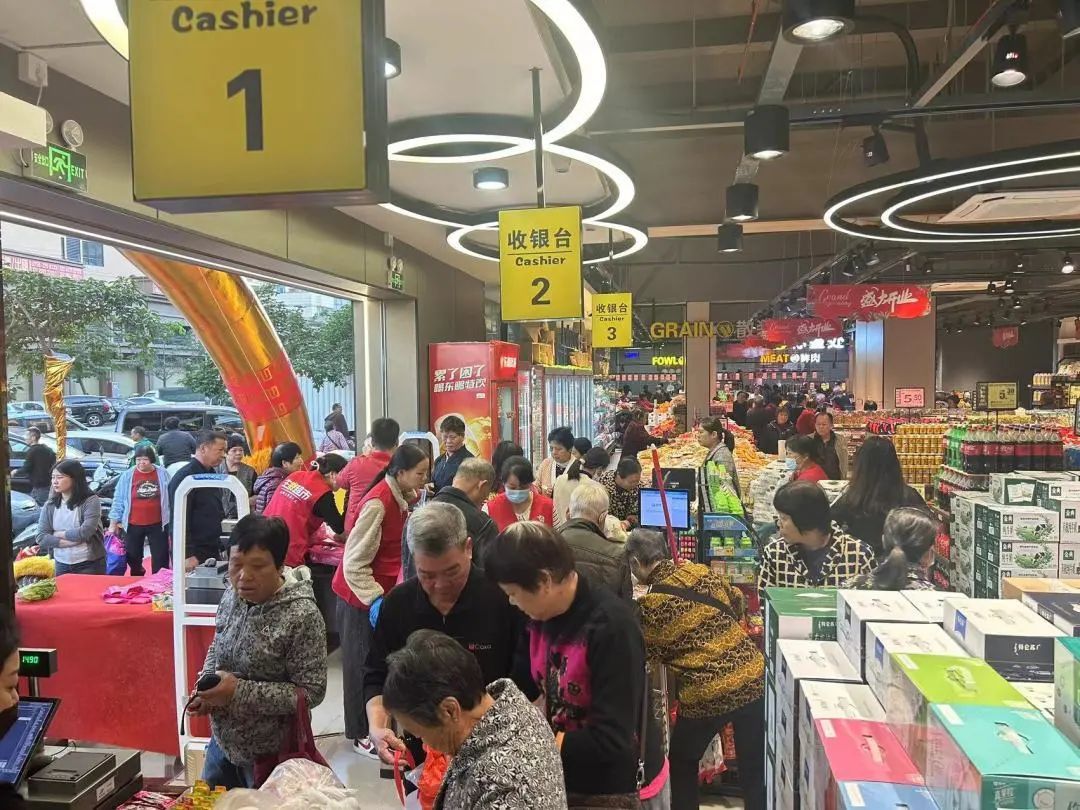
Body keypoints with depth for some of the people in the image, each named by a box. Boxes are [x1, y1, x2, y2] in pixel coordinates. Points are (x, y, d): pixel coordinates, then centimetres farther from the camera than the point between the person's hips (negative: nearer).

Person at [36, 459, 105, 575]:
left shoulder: (90, 501, -12)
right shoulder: (49, 505, 3)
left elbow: (85, 532, -21)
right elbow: (41, 538, -4)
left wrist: (58, 534, -6)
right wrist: (73, 540, -15)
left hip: (90, 565, -4)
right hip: (61, 566, 4)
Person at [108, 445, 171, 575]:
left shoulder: (162, 474, -2)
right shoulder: (127, 475, -3)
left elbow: (170, 498, 5)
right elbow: (118, 500, 1)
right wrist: (113, 523, -1)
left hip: (157, 525, -1)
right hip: (133, 525, 1)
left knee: (161, 561, 4)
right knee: (133, 560, 13)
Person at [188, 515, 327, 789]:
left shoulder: (302, 616, -27)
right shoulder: (233, 595, -7)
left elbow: (311, 692, -23)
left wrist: (240, 692, -27)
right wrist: (207, 687, -8)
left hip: (271, 753, -6)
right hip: (223, 740, 6)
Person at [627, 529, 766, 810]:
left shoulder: (651, 606, -11)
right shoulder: (701, 571, 2)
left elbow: (650, 653, 3)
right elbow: (739, 602, 17)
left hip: (707, 694, -4)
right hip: (753, 679, 4)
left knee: (682, 760, 23)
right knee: (755, 767, 16)